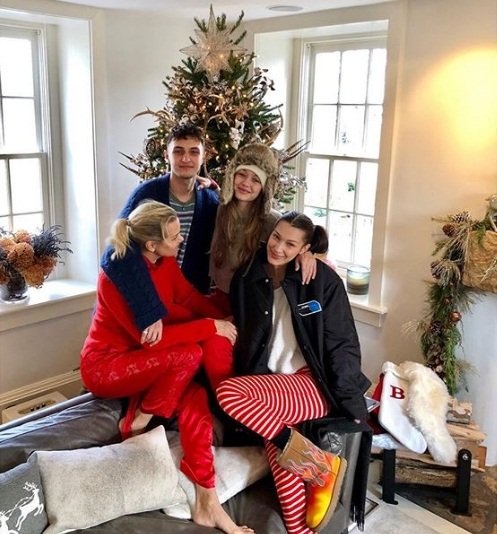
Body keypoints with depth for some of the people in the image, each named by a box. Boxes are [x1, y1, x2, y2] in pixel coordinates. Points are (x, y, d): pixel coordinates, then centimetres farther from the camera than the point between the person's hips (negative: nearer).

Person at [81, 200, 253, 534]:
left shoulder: (166, 263, -2)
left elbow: (192, 298, 6)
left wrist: (225, 323, -12)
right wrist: (211, 327, -24)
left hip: (143, 361, 7)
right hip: (105, 366, -7)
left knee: (194, 398, -22)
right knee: (189, 354, -29)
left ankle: (207, 503, -21)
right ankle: (138, 423, -9)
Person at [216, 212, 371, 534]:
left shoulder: (323, 280, -4)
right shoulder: (246, 279, 6)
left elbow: (343, 344, -3)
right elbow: (240, 339, 12)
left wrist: (352, 402, -10)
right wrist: (253, 389, 1)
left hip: (315, 385, -4)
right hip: (272, 386, 4)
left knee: (230, 393, -26)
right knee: (275, 439, -27)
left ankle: (319, 463, -15)